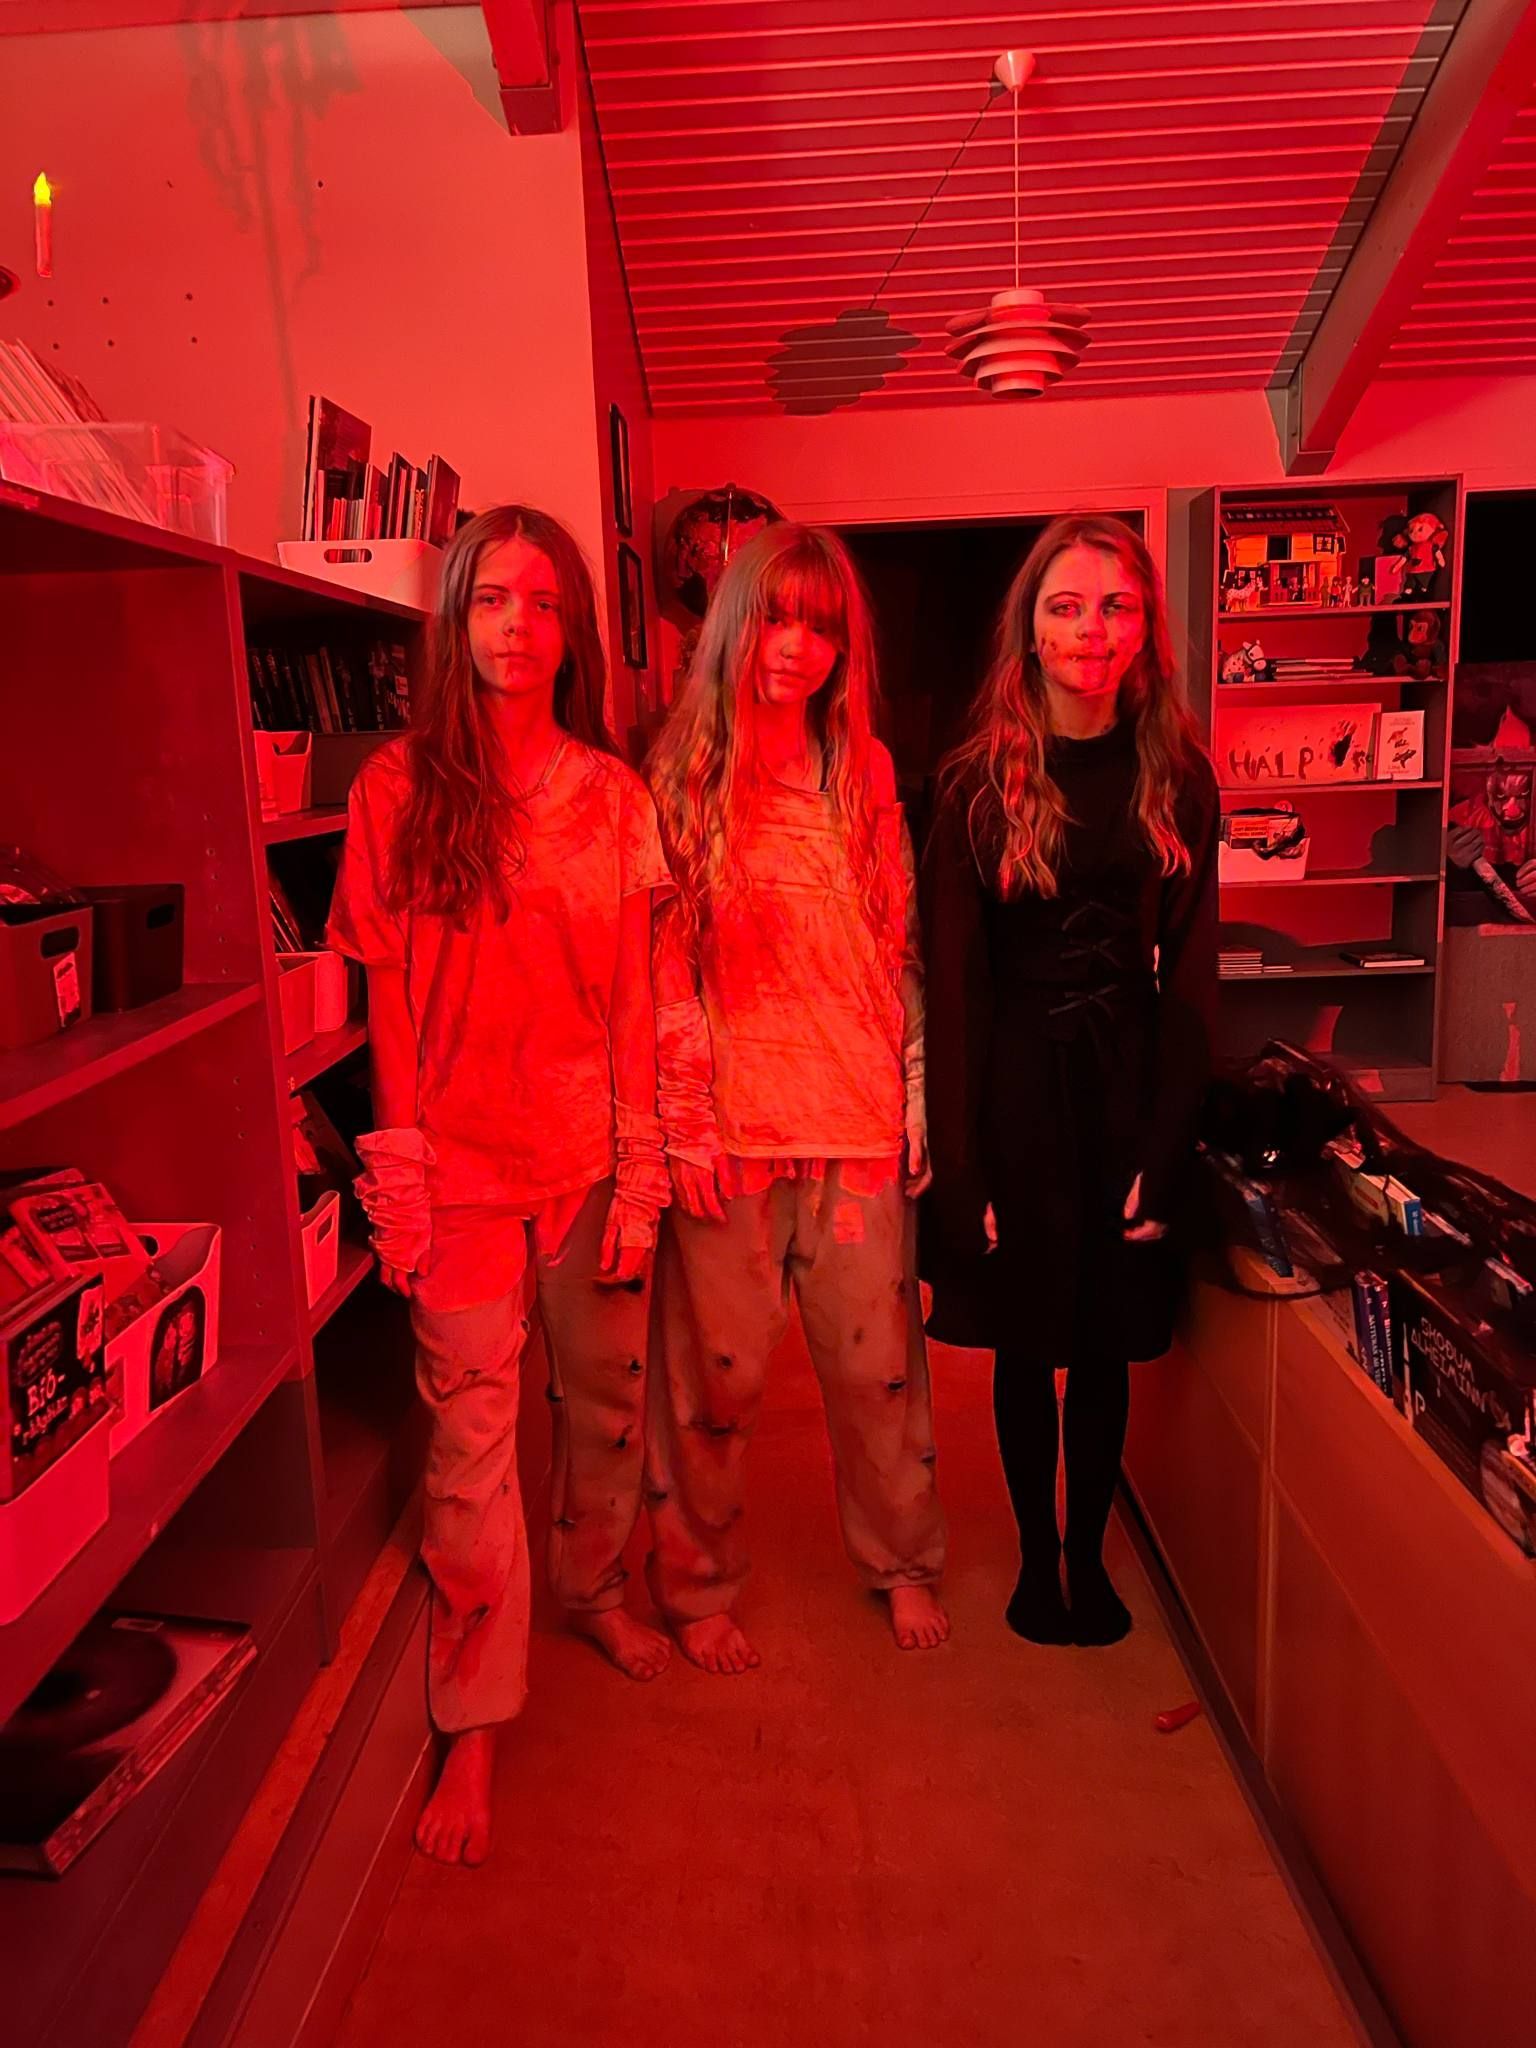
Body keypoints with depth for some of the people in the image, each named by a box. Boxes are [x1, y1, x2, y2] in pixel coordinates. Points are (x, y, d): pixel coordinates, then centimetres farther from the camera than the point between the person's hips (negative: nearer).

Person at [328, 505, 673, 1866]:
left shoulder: (615, 796, 3)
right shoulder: (400, 787, -2)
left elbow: (634, 999, 2)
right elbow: (391, 998, -2)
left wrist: (640, 1175, -1)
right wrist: (397, 1177, -6)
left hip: (596, 1152, 3)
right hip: (465, 1162, -2)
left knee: (605, 1396, 16)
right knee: (470, 1438, 1)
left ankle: (594, 1585, 44)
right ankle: (476, 1722, 17)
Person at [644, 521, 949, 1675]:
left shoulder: (865, 773, 9)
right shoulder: (681, 776, -1)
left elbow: (900, 949, 11)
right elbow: (660, 970, -4)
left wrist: (917, 1099, 6)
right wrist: (686, 1123, -9)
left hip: (856, 1111, 3)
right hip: (727, 1122, -2)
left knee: (879, 1360, 11)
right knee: (718, 1372, 6)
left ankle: (905, 1565, 35)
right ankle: (699, 1589, 28)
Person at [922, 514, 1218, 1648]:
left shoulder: (1177, 778, 0)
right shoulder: (980, 783, -6)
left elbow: (1191, 972, 0)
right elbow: (954, 979, -7)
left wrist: (1166, 1147, -7)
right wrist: (962, 1163, -11)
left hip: (1127, 1078, 2)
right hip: (1017, 1083, -1)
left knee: (1105, 1344, 12)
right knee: (1026, 1343, 11)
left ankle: (1089, 1553, 32)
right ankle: (1035, 1554, 31)